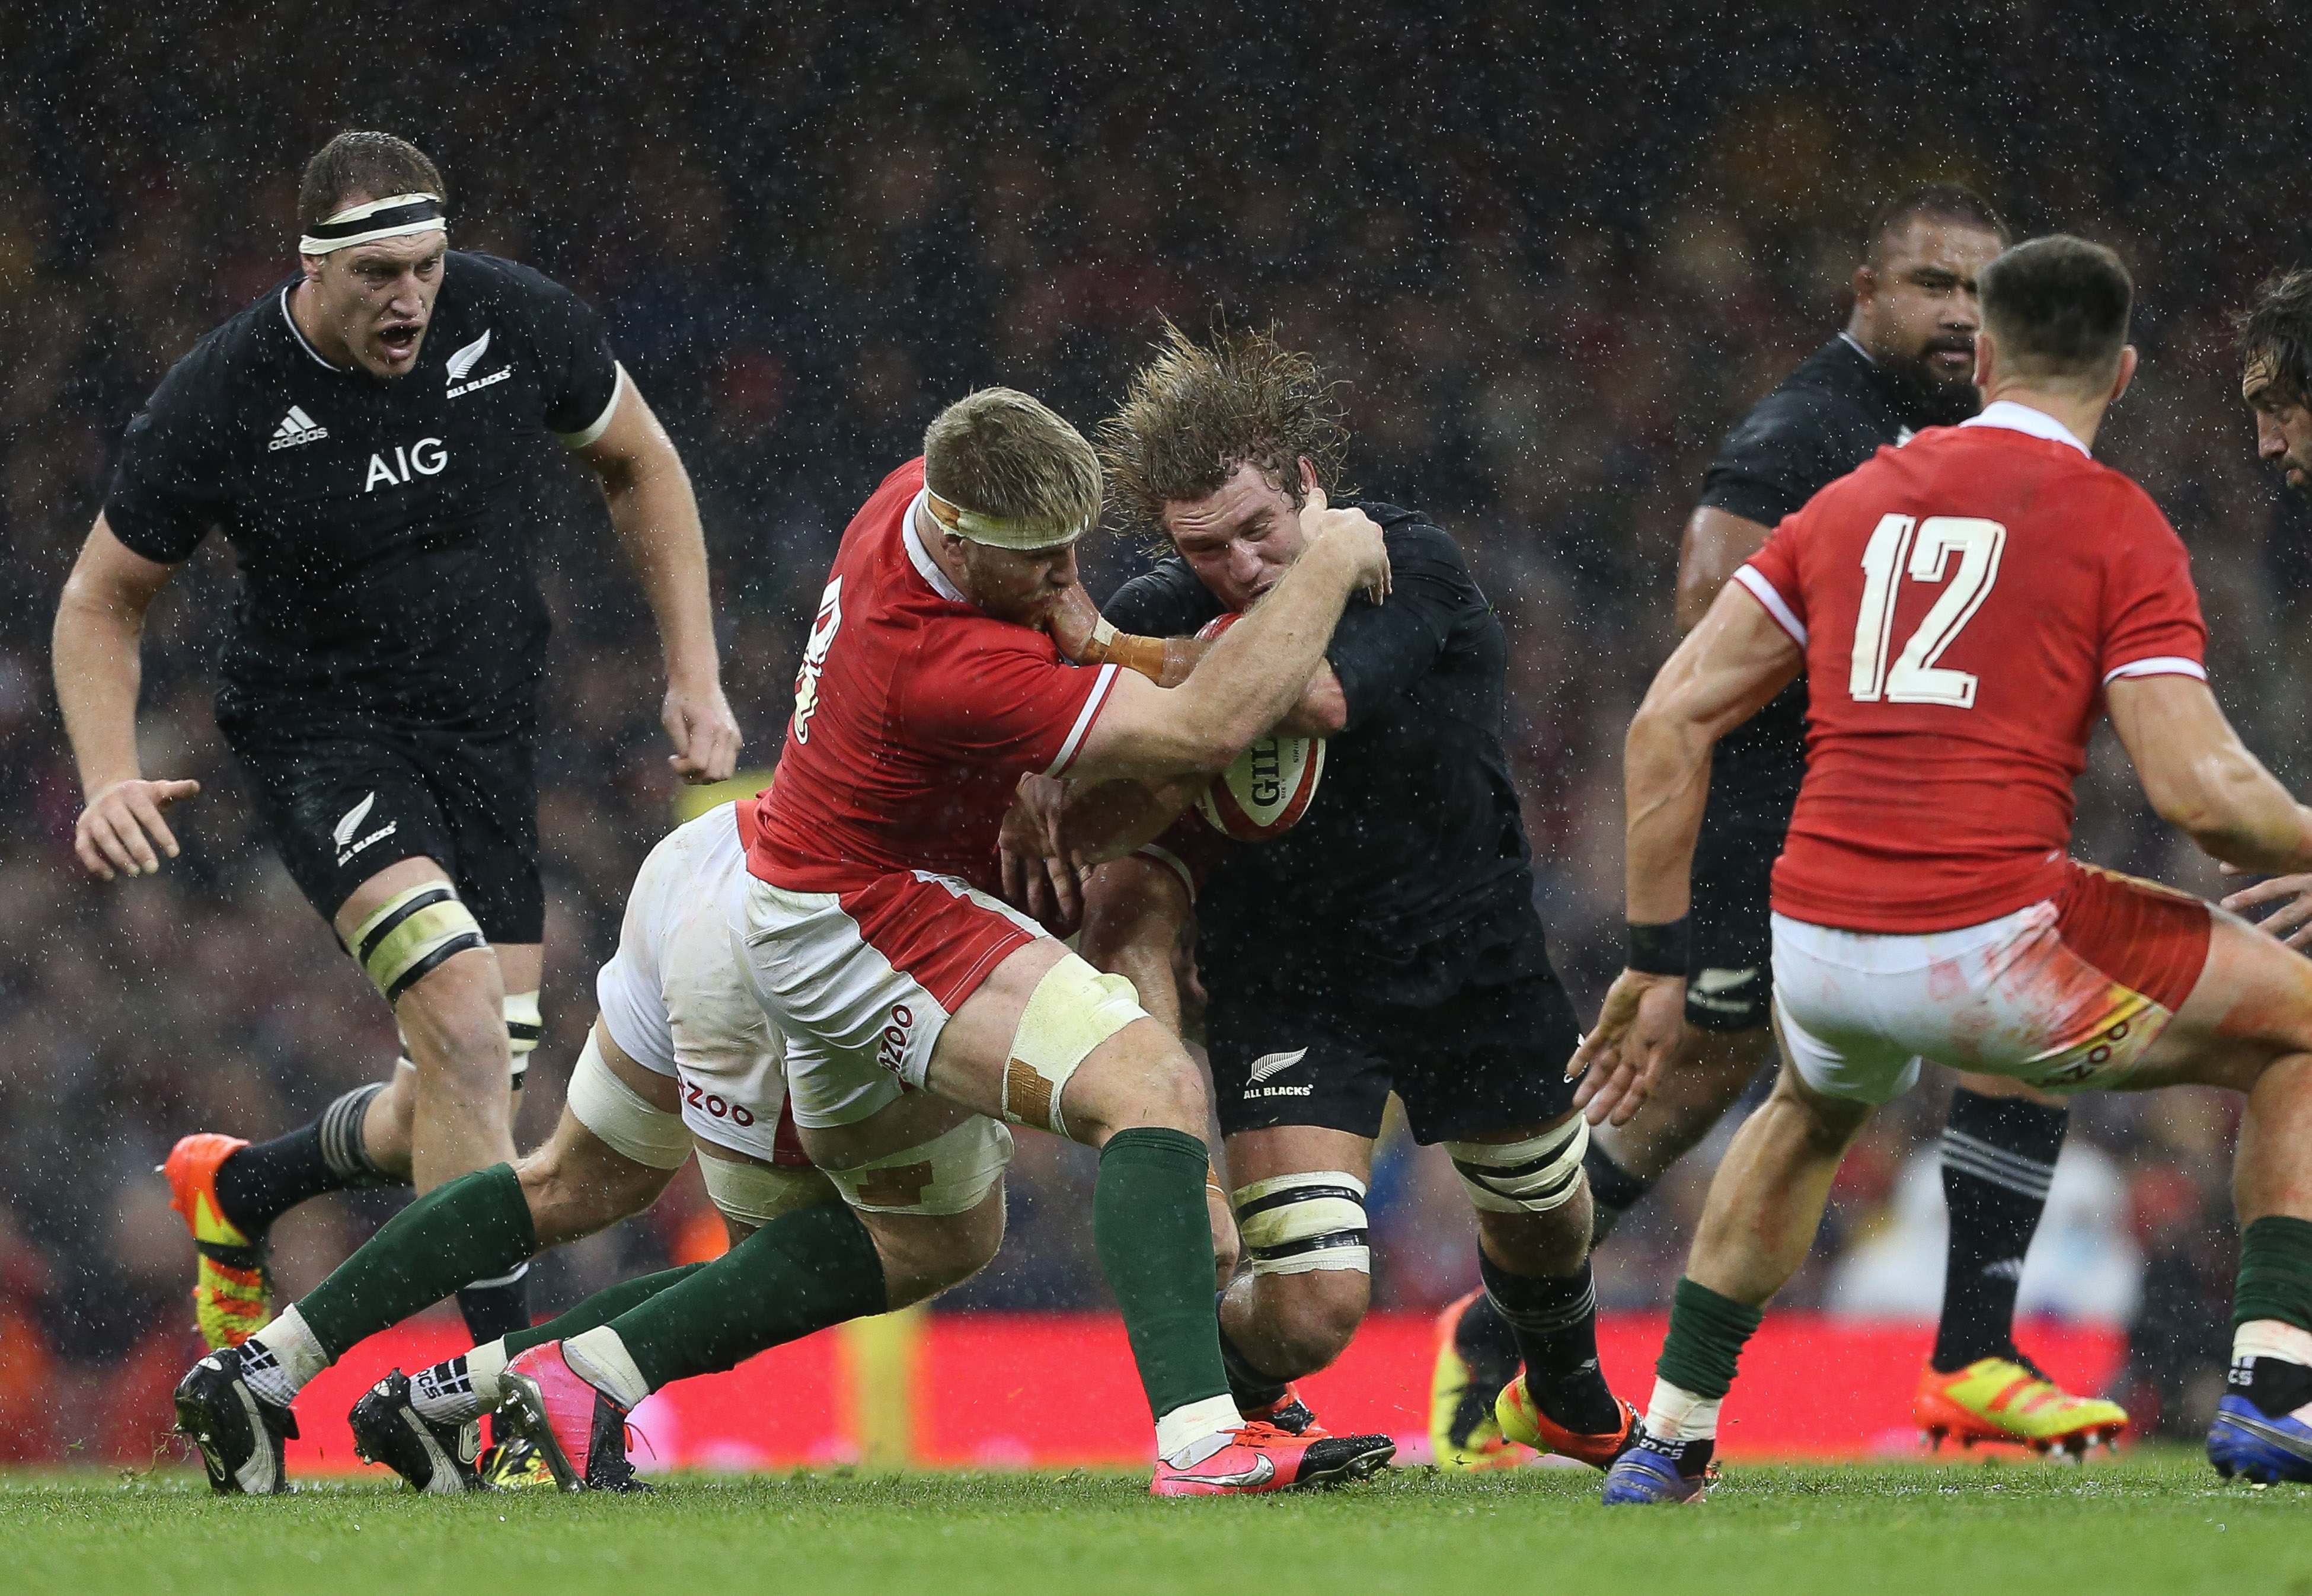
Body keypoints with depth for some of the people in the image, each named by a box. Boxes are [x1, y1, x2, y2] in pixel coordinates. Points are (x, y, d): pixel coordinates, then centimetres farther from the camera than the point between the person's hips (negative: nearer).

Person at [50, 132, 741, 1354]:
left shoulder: (519, 324, -11)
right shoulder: (218, 405, -17)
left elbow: (638, 465, 9)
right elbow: (102, 601, -2)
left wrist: (696, 674, 4)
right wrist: (110, 778, -17)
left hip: (486, 739, 4)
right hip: (319, 737, -4)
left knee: (467, 1101, 3)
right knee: (462, 1012, -27)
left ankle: (236, 1186, 33)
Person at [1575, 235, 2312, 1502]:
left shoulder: (1855, 501, 15)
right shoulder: (2118, 526, 0)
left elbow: (1669, 720, 12)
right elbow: (2198, 790, -9)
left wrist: (1655, 961, 16)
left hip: (1817, 952, 5)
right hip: (1992, 943, -5)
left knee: (1813, 1111, 40)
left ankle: (1668, 1439, 36)